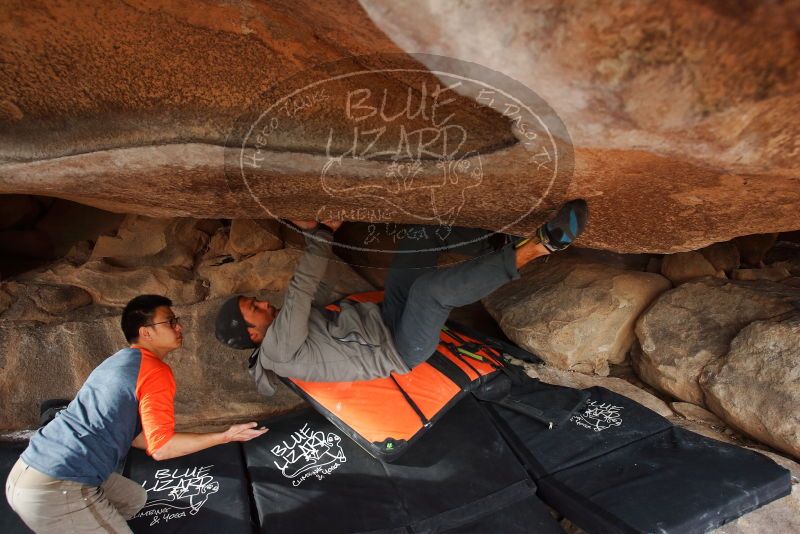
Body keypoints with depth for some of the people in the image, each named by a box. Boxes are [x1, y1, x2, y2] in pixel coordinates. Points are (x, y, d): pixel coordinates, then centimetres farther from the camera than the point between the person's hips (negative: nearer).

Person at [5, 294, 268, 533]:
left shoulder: (120, 360, 15)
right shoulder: (156, 371, -14)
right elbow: (161, 448, -17)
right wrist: (226, 436, -11)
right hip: (54, 490, -9)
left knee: (134, 498, 25)